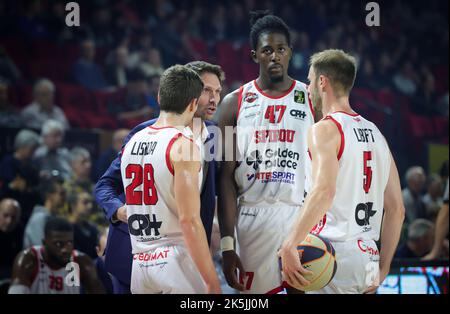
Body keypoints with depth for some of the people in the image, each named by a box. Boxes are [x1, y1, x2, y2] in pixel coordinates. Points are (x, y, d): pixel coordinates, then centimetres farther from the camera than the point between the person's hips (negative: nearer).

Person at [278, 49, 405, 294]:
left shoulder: (325, 129, -7)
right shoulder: (376, 134, 17)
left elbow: (324, 191, -25)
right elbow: (397, 208, 18)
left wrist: (289, 246, -31)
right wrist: (382, 268, 22)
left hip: (334, 255, -8)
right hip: (367, 257, 8)